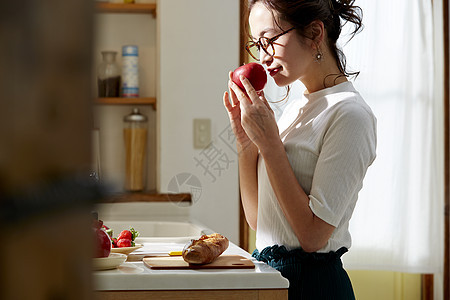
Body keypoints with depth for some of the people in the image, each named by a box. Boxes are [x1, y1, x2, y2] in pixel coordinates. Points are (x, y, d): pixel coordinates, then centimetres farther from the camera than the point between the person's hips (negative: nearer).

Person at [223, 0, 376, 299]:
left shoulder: (349, 114, -15)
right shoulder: (295, 109, 9)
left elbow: (313, 235, -20)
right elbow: (257, 218, 7)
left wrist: (268, 140, -18)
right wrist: (244, 134, -2)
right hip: (270, 274, 8)